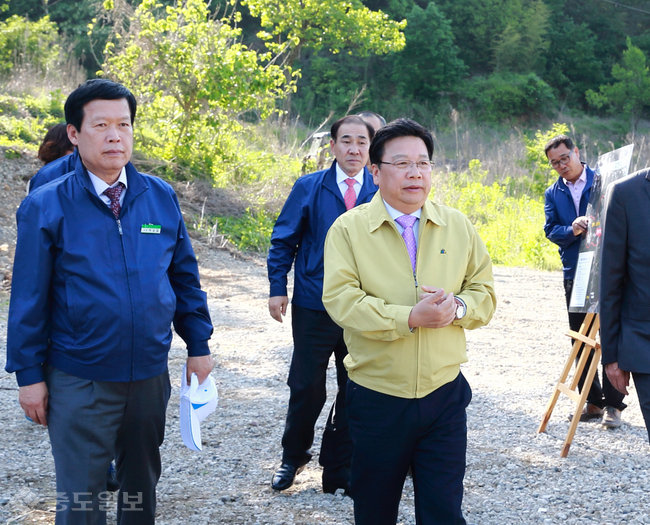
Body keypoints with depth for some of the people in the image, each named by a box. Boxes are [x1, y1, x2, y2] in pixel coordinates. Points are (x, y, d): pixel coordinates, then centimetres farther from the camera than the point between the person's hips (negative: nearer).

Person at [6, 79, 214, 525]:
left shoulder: (161, 197, 1)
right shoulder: (46, 208, -9)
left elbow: (185, 276, 8)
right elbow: (29, 300, -6)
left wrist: (198, 346, 6)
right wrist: (30, 376, -6)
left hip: (150, 375, 3)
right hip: (79, 383, -3)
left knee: (142, 481, 19)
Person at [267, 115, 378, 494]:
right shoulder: (308, 188, 1)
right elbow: (284, 240, 4)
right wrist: (278, 288, -3)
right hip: (314, 306, -1)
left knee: (354, 391, 8)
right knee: (307, 387, 5)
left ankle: (339, 468, 22)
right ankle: (294, 456, 28)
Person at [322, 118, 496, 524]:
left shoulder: (458, 226, 6)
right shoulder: (349, 228, -3)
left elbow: (485, 292, 8)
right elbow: (341, 300, -14)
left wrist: (457, 307, -15)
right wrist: (410, 318, -23)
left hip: (444, 396, 2)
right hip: (376, 397, -1)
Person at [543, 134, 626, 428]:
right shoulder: (553, 193, 11)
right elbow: (551, 230, 0)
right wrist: (572, 230, -20)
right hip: (575, 274, 5)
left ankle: (612, 404, 4)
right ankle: (592, 401, 19)